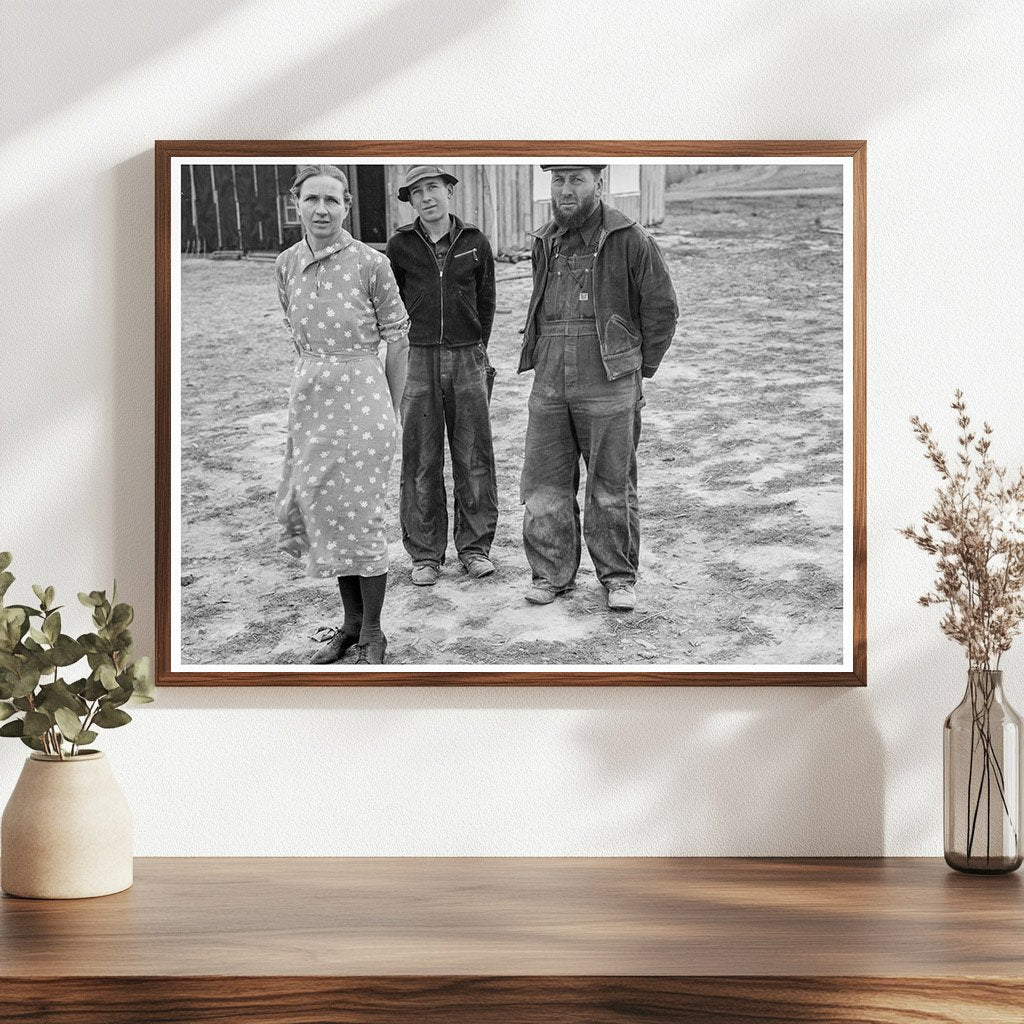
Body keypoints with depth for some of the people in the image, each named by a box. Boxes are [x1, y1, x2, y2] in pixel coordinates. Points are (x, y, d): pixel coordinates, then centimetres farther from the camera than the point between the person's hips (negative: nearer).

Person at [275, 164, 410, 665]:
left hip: (361, 395, -5)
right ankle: (350, 622, 26)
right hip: (309, 398, 5)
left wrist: (391, 411, -1)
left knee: (360, 514, -1)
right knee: (322, 510, 11)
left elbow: (397, 337, -4)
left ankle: (372, 634, 12)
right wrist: (317, 376, 14)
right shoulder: (287, 264, 2)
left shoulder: (370, 264, -12)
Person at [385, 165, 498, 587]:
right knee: (421, 460, 1)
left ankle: (475, 546, 13)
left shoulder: (475, 243, 4)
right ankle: (425, 554, 8)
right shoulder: (400, 246, 1)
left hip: (468, 359, 1)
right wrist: (410, 346, 12)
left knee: (473, 457, 3)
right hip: (419, 359, -1)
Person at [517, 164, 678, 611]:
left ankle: (618, 577, 13)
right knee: (545, 482, 4)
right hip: (549, 383, 5)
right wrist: (546, 359, 14)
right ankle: (552, 573, 15)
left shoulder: (629, 239, -5)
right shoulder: (545, 243, 13)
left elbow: (662, 309, 0)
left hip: (608, 385, -5)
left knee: (612, 486, 2)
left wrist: (638, 369, 2)